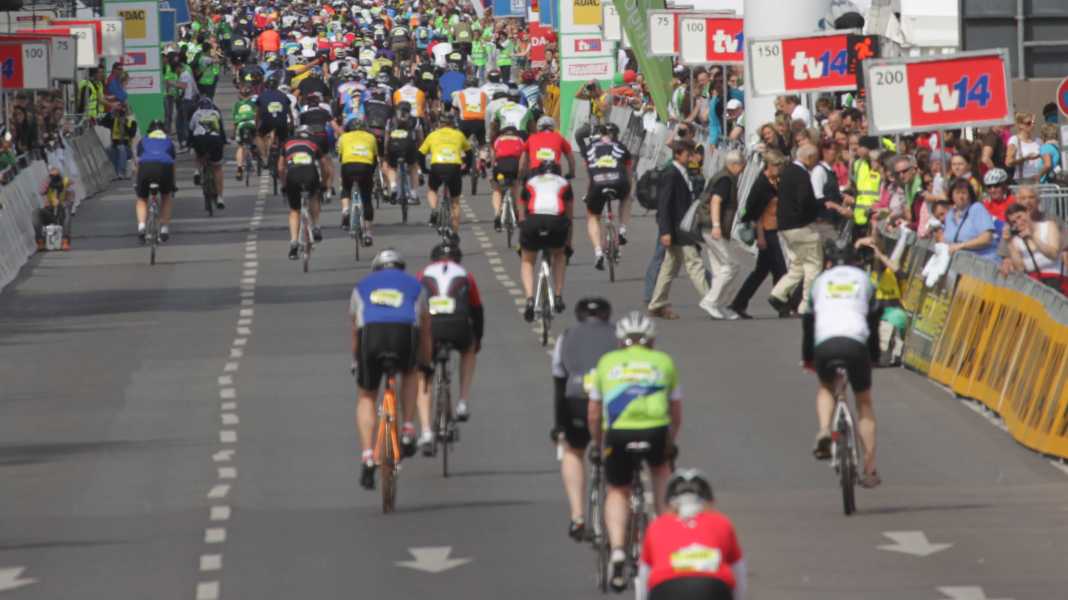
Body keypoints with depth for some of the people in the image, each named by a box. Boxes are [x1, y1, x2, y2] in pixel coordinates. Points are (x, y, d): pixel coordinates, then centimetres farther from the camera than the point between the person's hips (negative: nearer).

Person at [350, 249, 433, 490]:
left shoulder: (362, 286, 33)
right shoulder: (415, 286, 32)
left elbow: (354, 330, 39)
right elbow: (425, 330, 39)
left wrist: (356, 362, 52)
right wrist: (426, 363, 52)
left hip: (371, 335, 0)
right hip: (405, 334, 0)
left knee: (366, 397, 18)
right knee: (409, 373, 35)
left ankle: (367, 458, 3)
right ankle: (407, 432, 22)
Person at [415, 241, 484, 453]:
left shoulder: (424, 276, 26)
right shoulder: (465, 276, 26)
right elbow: (477, 311, 33)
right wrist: (477, 341, 48)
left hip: (429, 325, 0)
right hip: (458, 326, 0)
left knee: (422, 380, 17)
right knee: (468, 350, 37)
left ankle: (426, 432, 2)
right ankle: (463, 402, 26)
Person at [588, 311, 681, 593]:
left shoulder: (607, 362, 17)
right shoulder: (664, 362, 17)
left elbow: (594, 413, 20)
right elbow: (676, 413, 23)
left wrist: (597, 445, 34)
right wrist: (671, 443, 38)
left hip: (618, 434, 0)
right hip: (655, 432, 0)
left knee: (617, 492, 18)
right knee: (661, 468, 33)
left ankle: (617, 551, -3)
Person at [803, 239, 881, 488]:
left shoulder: (820, 281, 25)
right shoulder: (863, 279, 24)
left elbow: (808, 322, 28)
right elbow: (874, 319, 26)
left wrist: (807, 357, 38)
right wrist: (875, 354, 36)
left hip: (825, 344, 0)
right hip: (856, 343, 0)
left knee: (826, 387, 31)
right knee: (864, 404, 16)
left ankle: (824, 431, 2)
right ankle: (869, 470, 12)